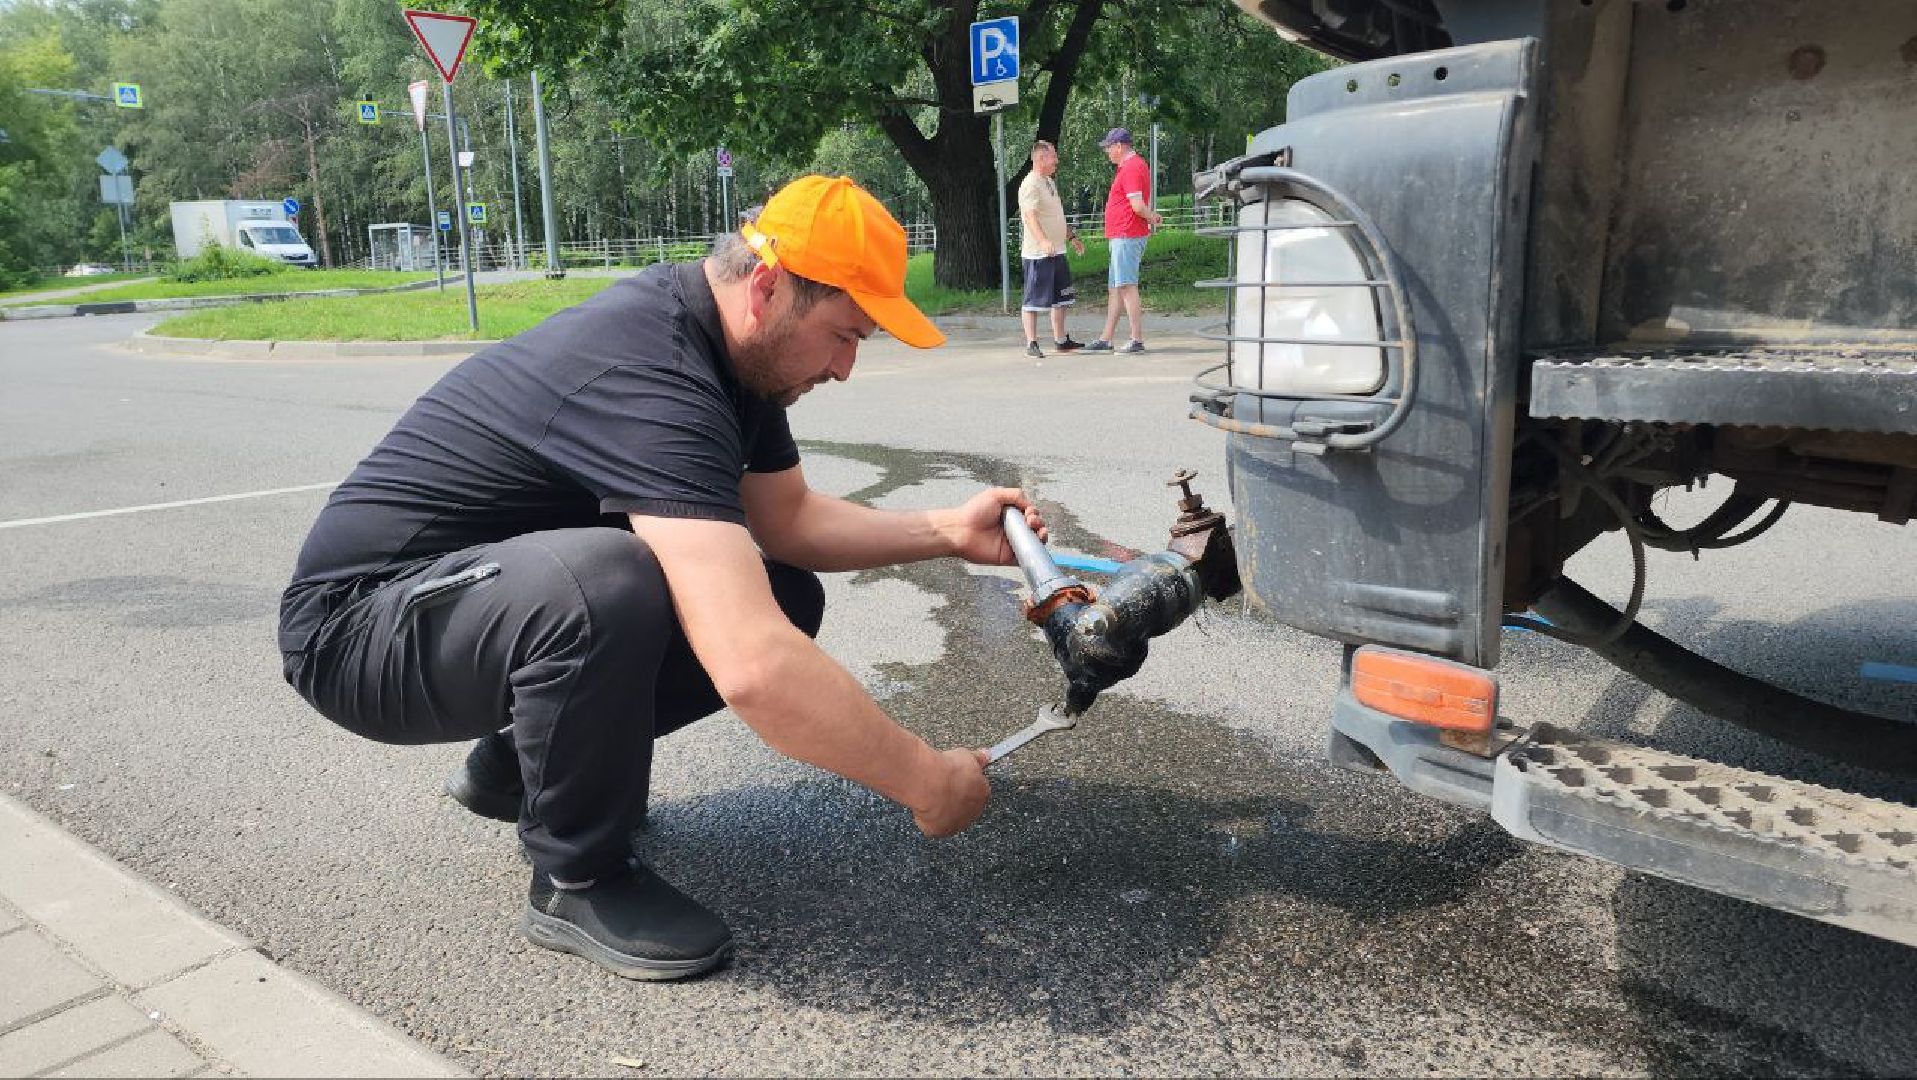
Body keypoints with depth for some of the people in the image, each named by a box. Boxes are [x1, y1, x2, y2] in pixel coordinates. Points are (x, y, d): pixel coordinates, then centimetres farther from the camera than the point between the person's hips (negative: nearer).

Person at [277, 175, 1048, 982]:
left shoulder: (723, 342, -2)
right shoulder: (649, 377, -33)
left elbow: (785, 519, 9)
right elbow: (751, 667, -42)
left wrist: (947, 531, -2)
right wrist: (924, 782, -29)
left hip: (500, 589, 9)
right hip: (358, 624, -9)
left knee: (781, 598, -2)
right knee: (604, 583, -39)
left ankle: (519, 764, 14)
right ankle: (578, 882, -11)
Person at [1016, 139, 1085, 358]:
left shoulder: (1050, 182, 17)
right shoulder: (1030, 185, -14)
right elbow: (1030, 217, -26)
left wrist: (1072, 236, 30)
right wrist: (1044, 241, -39)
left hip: (1057, 251, 10)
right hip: (1038, 254, -10)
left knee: (1060, 298, 15)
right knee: (1034, 300, -5)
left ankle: (1060, 340, 24)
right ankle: (1031, 344, -1)